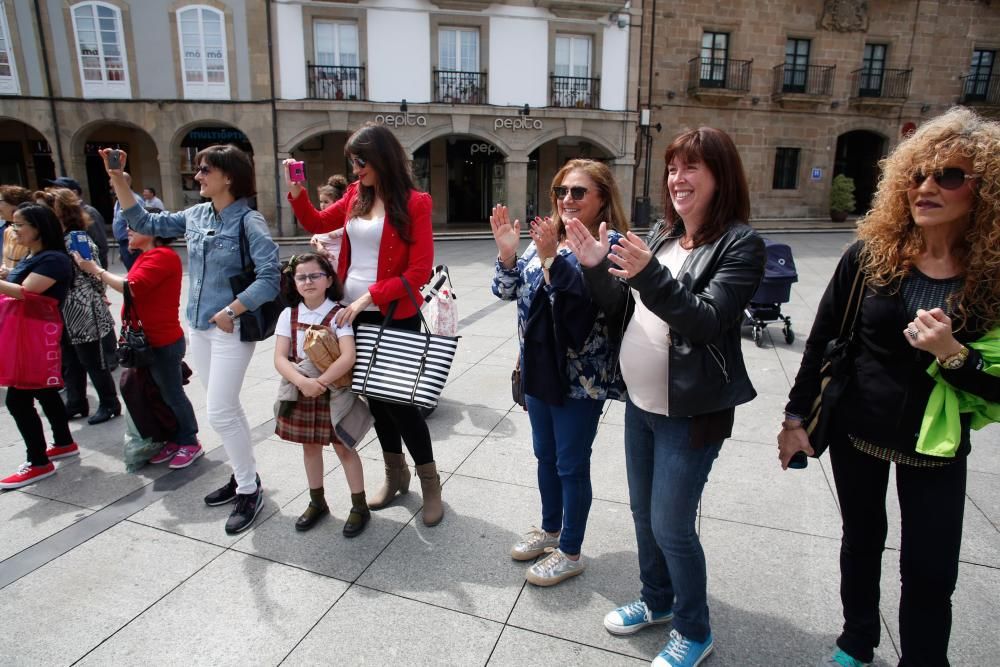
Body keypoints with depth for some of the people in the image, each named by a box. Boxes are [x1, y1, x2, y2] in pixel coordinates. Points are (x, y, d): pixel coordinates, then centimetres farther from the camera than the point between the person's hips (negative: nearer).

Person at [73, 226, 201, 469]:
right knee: (159, 394, 16)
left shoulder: (162, 256, -19)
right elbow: (134, 286, 17)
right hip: (148, 340, 10)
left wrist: (95, 270, -17)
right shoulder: (146, 256, 13)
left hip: (163, 342, -10)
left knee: (172, 394, 1)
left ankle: (190, 443, 15)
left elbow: (132, 287, -26)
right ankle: (174, 440, 28)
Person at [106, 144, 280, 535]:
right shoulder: (196, 215, 7)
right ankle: (243, 476, 31)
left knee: (219, 413, -7)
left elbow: (269, 277, -21)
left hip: (232, 328, -7)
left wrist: (231, 312, -21)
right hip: (199, 326, 8)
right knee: (225, 408, 15)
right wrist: (119, 181, 9)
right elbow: (146, 224, 17)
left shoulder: (249, 221, -14)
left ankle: (250, 491, 9)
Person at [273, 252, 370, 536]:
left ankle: (359, 506, 20)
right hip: (301, 392, 4)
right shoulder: (289, 315, -2)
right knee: (310, 447, 17)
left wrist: (320, 382, -26)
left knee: (343, 447, 5)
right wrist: (303, 382, -24)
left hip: (334, 391, -4)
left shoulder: (338, 314, -13)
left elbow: (348, 357, -24)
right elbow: (280, 358, -9)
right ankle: (317, 502, 35)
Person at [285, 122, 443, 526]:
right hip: (354, 313, 6)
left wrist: (369, 297, -20)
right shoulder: (356, 195, 7)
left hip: (395, 318, -6)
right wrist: (295, 192, 4)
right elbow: (317, 224, 21)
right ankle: (395, 475, 32)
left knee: (399, 399, -1)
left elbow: (419, 272, -16)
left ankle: (429, 483, 18)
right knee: (375, 396, 14)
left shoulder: (414, 203, -11)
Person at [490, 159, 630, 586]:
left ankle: (570, 552, 26)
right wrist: (506, 252, -9)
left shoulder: (611, 243, -12)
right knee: (545, 456, 21)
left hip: (581, 378, -7)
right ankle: (550, 529, 42)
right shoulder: (547, 238, 9)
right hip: (538, 369, 7)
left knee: (571, 465, 6)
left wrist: (553, 259, -31)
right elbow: (507, 291, 6)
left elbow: (594, 297, -26)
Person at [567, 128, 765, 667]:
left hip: (691, 412, -7)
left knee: (670, 526, 3)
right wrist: (596, 267, -10)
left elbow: (707, 320, -23)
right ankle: (657, 600, 44)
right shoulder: (661, 233, 7)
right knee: (643, 512, 20)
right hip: (640, 402, 7)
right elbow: (621, 304, 8)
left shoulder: (739, 243, -12)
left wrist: (649, 274, -35)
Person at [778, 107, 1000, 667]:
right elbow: (823, 339, -5)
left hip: (935, 447, -1)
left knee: (930, 571, 8)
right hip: (856, 432, 1)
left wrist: (954, 354, -27)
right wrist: (796, 417, -5)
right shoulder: (871, 254, -10)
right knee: (862, 540, 20)